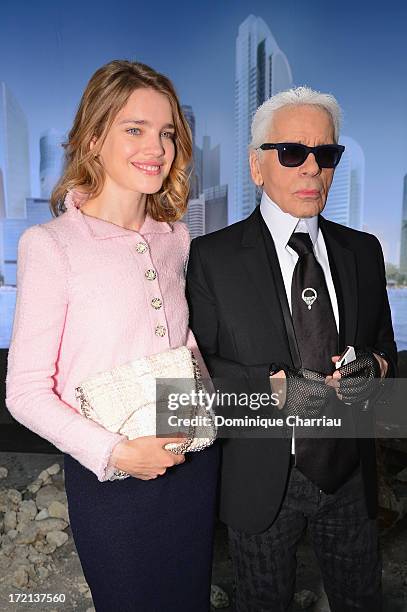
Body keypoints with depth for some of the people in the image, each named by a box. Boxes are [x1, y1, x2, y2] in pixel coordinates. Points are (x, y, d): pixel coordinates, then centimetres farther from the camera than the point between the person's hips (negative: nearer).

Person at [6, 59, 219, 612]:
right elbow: (26, 391, -12)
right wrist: (114, 452, -20)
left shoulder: (176, 237, 2)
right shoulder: (50, 244, -13)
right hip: (110, 479, -4)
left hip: (193, 464, 5)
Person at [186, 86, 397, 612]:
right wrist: (274, 384, -24)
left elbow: (385, 346, 9)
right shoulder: (212, 257, -11)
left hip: (350, 473, 4)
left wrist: (374, 366, -13)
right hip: (262, 478, -3)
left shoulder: (362, 251, 2)